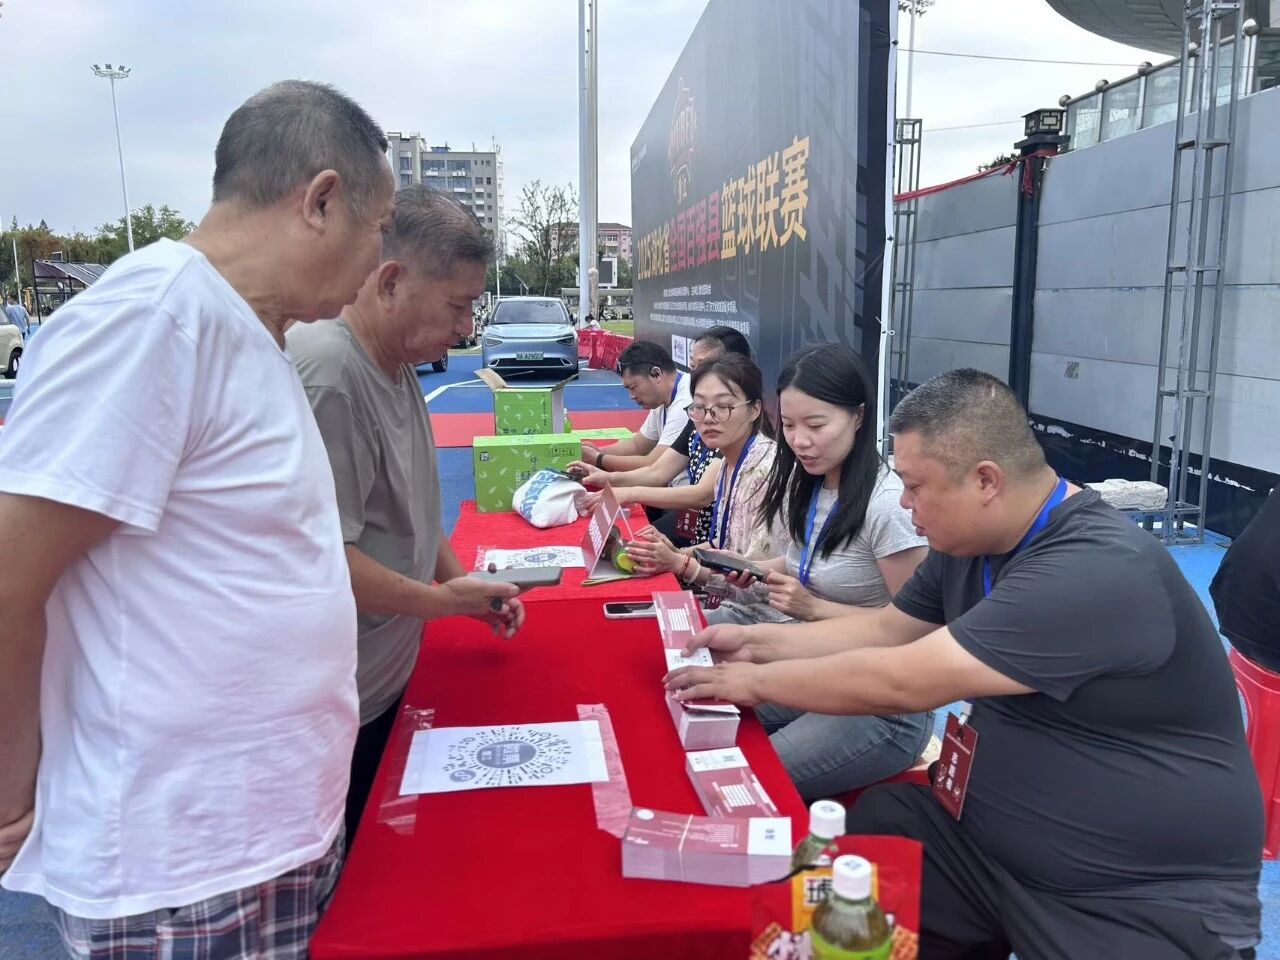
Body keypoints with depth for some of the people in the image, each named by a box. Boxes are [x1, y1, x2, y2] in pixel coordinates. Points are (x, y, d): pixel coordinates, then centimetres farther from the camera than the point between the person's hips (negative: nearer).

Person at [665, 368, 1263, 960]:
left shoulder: (1098, 571, -28)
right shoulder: (969, 544, 1)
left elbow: (898, 682, -28)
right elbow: (887, 629, 14)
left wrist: (758, 681, -15)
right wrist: (760, 642, 5)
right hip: (992, 835, 7)